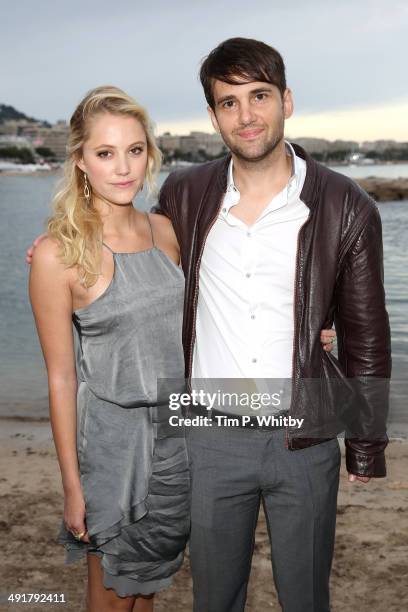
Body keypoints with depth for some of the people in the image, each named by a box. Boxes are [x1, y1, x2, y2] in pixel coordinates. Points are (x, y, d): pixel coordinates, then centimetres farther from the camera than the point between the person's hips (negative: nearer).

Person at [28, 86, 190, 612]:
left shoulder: (166, 233, -1)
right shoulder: (58, 254, -16)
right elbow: (61, 378, -12)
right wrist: (72, 486, -8)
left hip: (177, 431, 5)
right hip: (112, 436, -5)